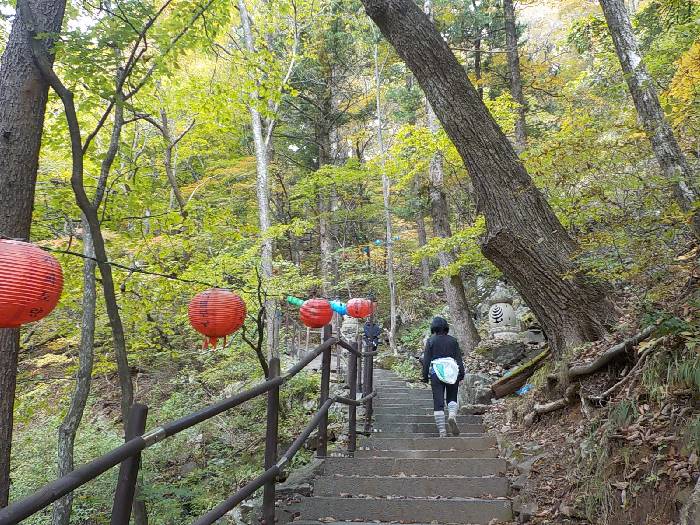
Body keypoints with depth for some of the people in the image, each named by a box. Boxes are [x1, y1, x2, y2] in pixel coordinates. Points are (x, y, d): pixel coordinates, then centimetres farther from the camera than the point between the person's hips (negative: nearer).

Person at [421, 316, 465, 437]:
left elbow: (426, 360, 0)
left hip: (436, 373, -2)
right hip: (452, 373, 2)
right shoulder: (453, 341, 6)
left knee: (438, 402, 1)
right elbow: (459, 358, 5)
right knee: (452, 398, 18)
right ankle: (452, 415, -13)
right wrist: (461, 374, 8)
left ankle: (442, 432, -3)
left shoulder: (430, 341, 1)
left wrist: (425, 376, 4)